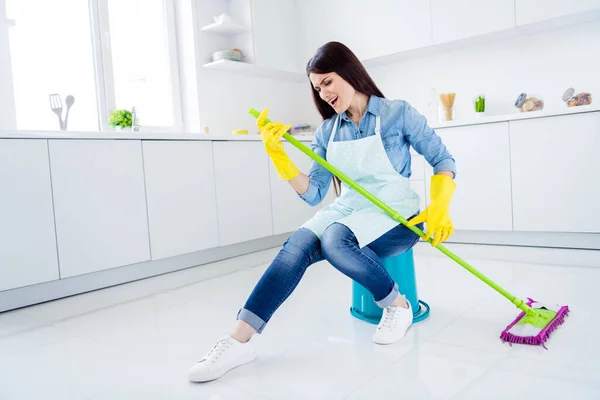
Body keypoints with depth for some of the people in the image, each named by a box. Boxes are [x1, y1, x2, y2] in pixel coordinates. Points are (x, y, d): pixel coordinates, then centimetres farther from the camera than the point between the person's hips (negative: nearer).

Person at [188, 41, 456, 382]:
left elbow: (444, 161, -1)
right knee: (298, 244, -25)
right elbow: (313, 193, 4)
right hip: (348, 211, 4)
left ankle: (398, 306, -10)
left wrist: (440, 205, -20)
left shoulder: (398, 113, -4)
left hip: (395, 215, -4)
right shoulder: (327, 131, 9)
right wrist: (278, 154, -8)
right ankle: (240, 340, -28)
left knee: (335, 240, -34)